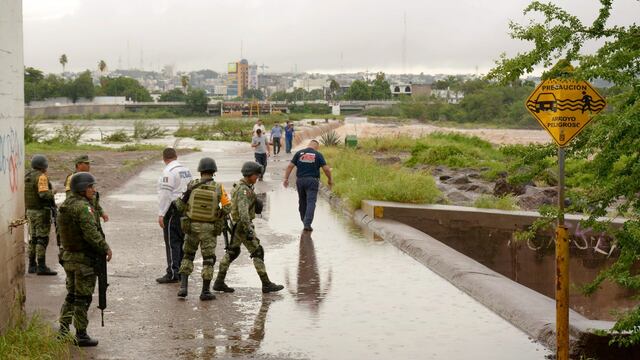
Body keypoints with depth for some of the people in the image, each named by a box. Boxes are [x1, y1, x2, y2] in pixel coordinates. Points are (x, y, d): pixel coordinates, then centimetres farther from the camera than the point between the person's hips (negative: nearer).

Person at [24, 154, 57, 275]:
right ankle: (41, 267, -9)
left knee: (33, 238, 14)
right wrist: (52, 192, -7)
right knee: (42, 239, -7)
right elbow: (44, 194, -26)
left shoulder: (27, 176, 11)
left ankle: (32, 265, 17)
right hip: (41, 211, -8)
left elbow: (22, 193, 14)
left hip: (30, 211, 8)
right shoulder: (41, 177, -15)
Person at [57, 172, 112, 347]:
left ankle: (63, 330, 18)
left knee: (71, 295, 18)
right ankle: (81, 335, 6)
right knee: (83, 298, 0)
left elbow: (62, 233, 15)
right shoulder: (83, 207, -19)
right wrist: (105, 248, -12)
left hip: (68, 256, 9)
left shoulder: (65, 205, 10)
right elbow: (92, 234, -24)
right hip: (84, 258, -9)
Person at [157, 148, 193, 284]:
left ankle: (172, 273, -4)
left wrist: (161, 214, -17)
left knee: (172, 242, -5)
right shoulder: (186, 170, 13)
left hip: (173, 209, -8)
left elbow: (165, 194, -18)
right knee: (182, 240, 12)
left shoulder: (168, 171, -13)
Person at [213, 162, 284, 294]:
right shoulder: (243, 190, -20)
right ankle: (266, 284, -1)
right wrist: (249, 230, -32)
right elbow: (243, 211, -29)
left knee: (232, 252, 13)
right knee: (257, 252, -5)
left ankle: (219, 282, 17)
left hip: (237, 226, 10)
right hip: (243, 225, -10)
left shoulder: (244, 187, 12)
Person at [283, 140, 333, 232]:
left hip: (300, 180, 3)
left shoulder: (299, 153, 5)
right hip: (312, 181, -3)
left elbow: (290, 166, 1)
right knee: (311, 202, -5)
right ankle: (307, 224, -17)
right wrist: (330, 179, 8)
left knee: (302, 202, 18)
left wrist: (286, 178, 5)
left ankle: (304, 220, 31)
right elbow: (326, 169, -6)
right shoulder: (318, 155, -2)